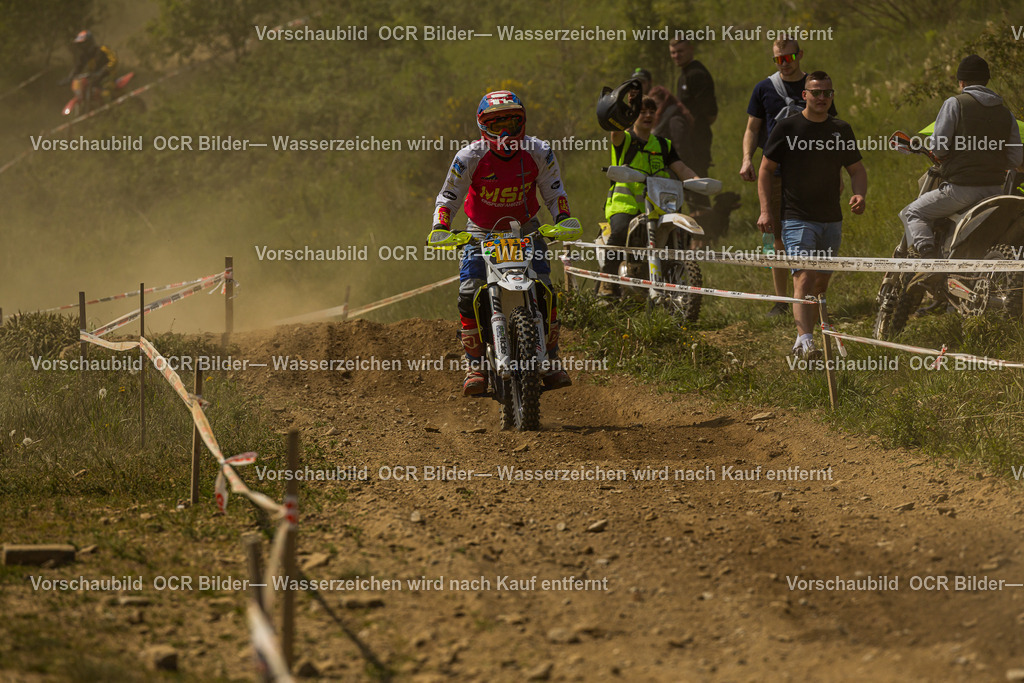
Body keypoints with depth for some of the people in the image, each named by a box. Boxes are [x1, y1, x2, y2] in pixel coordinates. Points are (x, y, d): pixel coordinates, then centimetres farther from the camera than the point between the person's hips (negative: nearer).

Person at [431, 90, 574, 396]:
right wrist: (440, 228, -24)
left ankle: (551, 360, 1)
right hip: (481, 232, -1)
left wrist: (563, 219, -18)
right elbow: (448, 197, -8)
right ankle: (475, 365, -7)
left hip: (526, 229, 1)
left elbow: (553, 191, 0)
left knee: (544, 291, -15)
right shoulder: (470, 157, -16)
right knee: (469, 294, -18)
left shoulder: (538, 153, -12)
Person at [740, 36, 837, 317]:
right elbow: (752, 128, 13)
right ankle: (781, 301, 6)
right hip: (775, 173, 1)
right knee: (779, 237, 1)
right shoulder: (764, 89, 10)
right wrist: (747, 159, -5)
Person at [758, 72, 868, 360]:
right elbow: (766, 169, 2)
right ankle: (806, 343, -26)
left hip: (832, 221, 5)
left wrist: (859, 195, -4)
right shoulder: (787, 128, -3)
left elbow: (856, 169, 17)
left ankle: (803, 338, 22)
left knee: (821, 283, 9)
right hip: (797, 219, -5)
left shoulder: (841, 130, 9)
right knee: (804, 279, -18)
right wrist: (765, 211, -8)